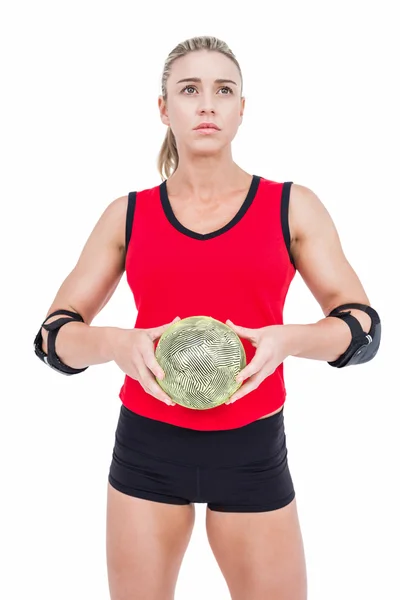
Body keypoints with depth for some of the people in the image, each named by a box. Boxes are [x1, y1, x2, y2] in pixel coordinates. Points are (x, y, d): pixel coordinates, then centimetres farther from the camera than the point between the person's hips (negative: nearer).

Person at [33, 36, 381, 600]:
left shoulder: (293, 207, -1)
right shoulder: (127, 215, 1)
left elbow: (364, 327, -2)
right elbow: (53, 335, 0)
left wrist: (289, 339, -23)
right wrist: (115, 343, -22)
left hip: (253, 452, 0)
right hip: (147, 447, 1)